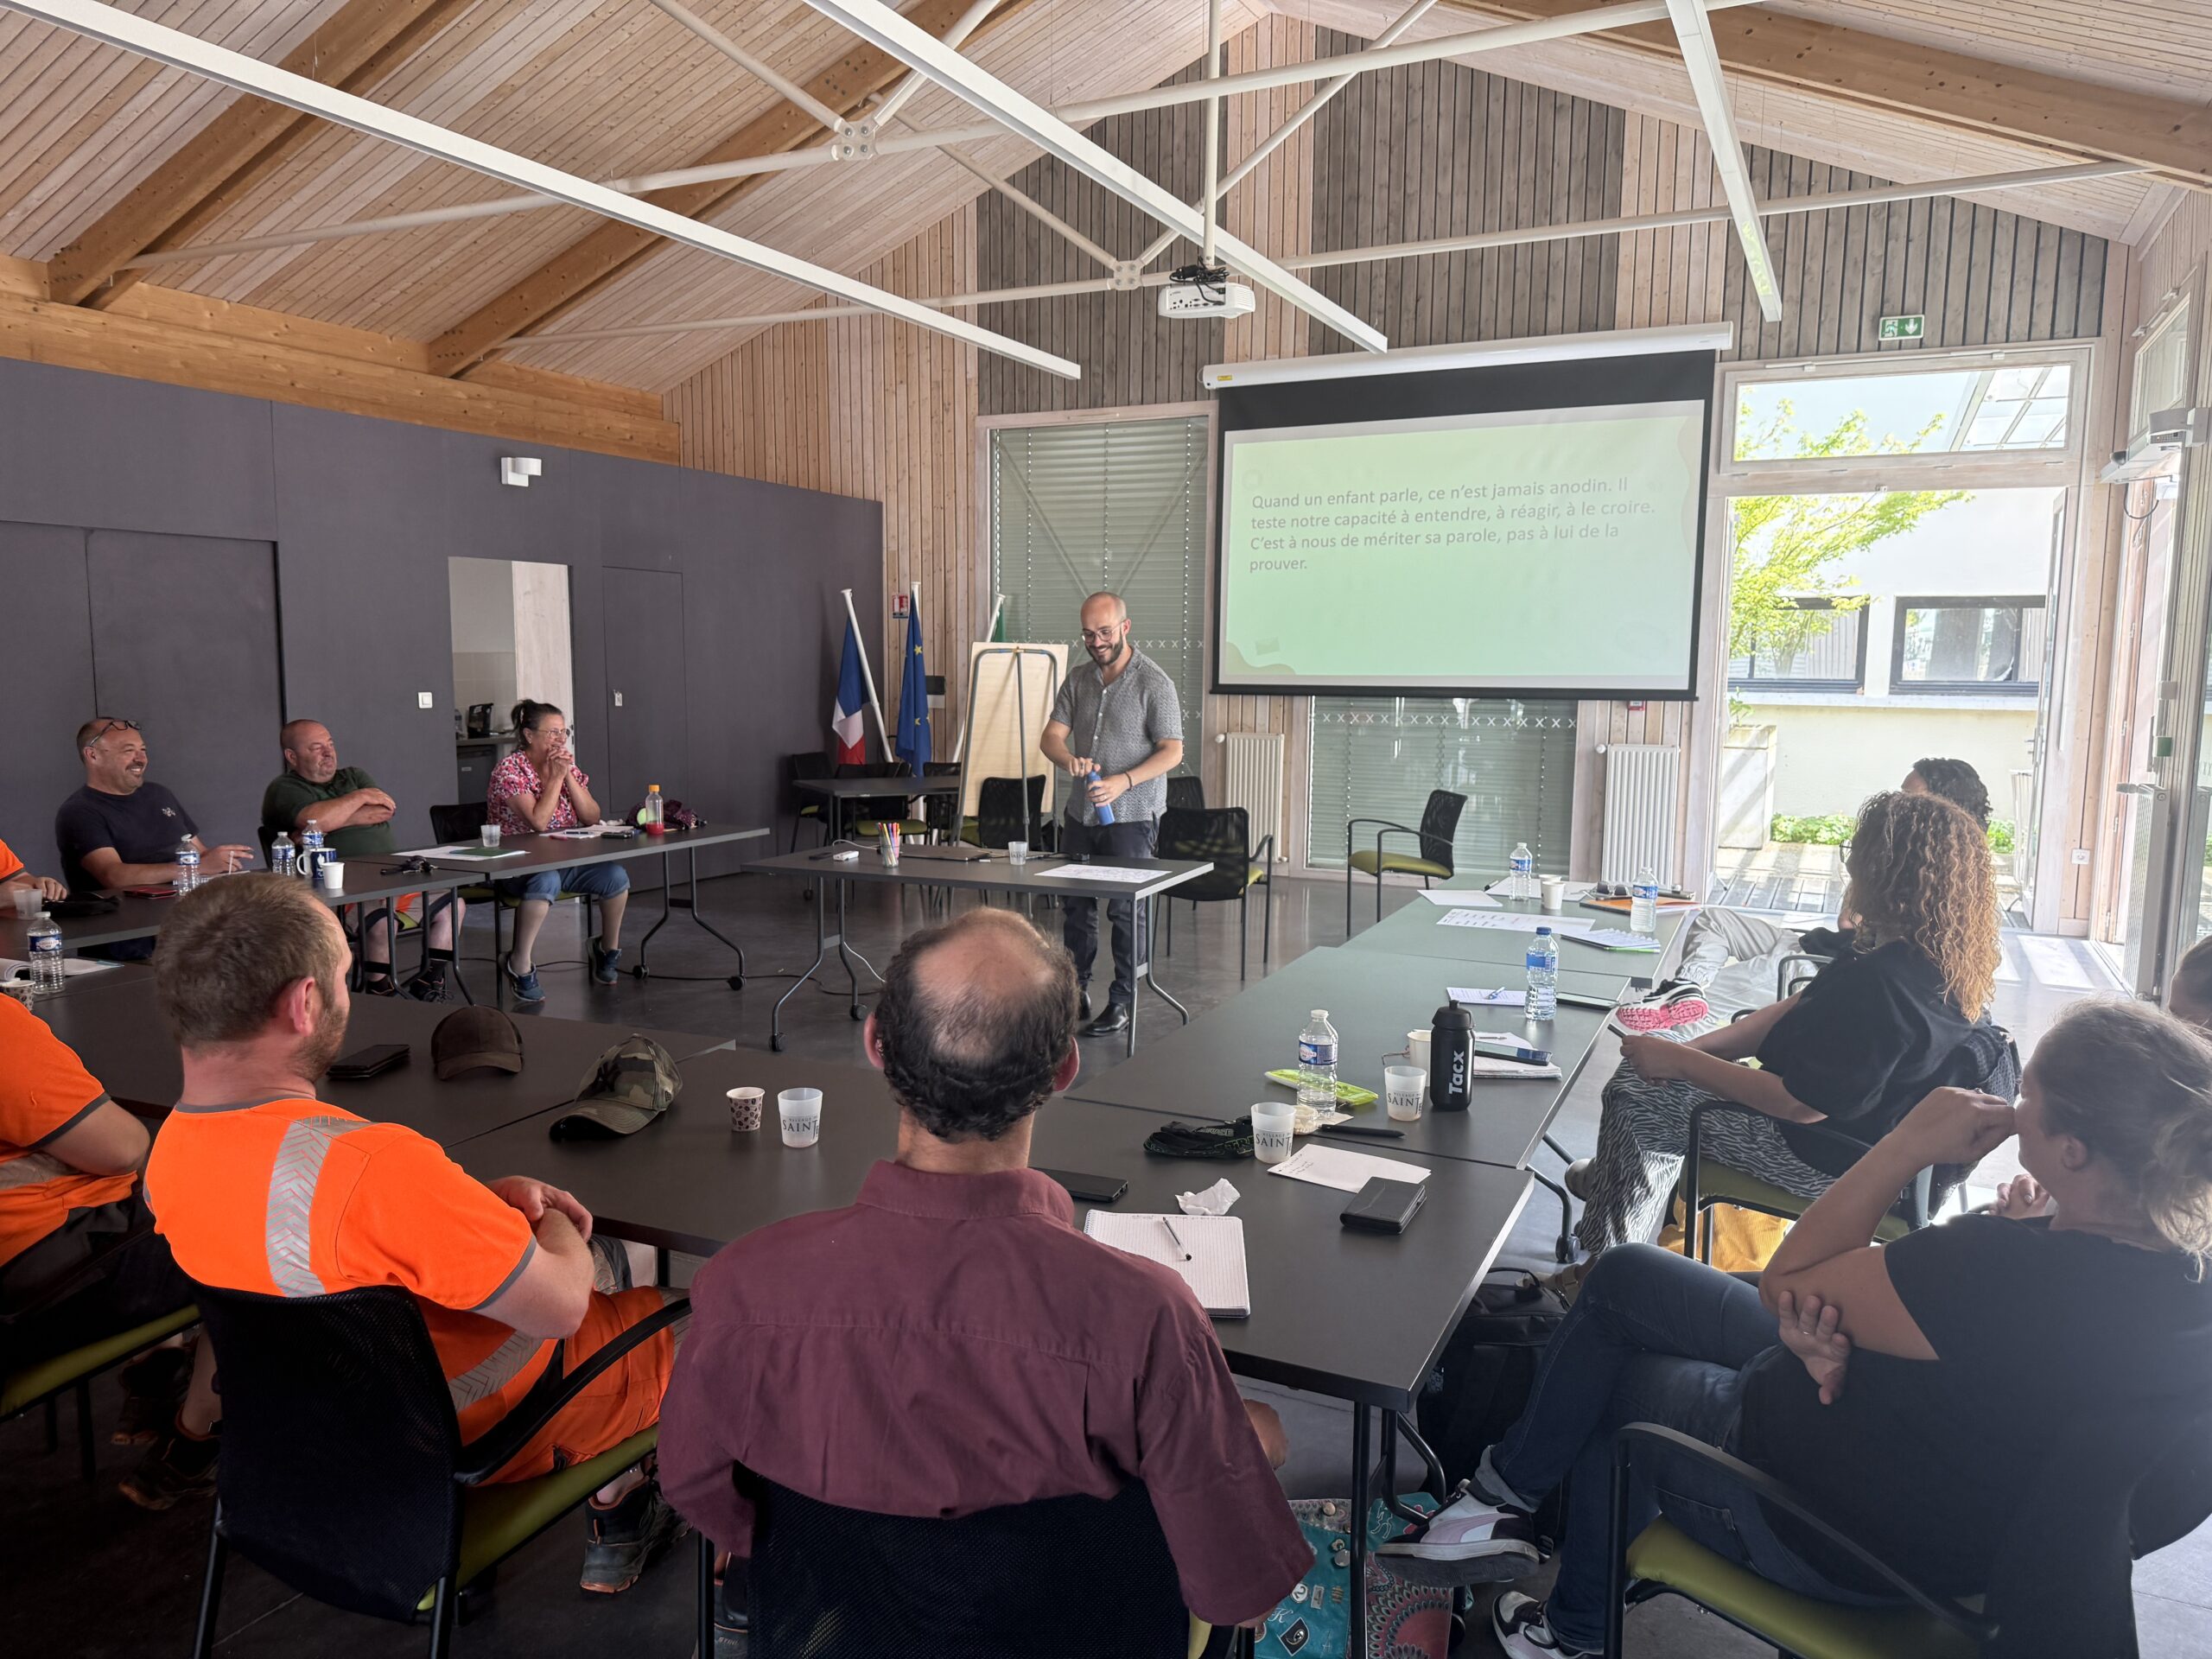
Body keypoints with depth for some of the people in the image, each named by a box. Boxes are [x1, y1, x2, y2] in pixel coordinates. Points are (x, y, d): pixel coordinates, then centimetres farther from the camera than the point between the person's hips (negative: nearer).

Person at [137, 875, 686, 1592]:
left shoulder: (169, 1153, -11)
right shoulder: (373, 1165, -39)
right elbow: (558, 1307, -27)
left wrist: (489, 1200, -2)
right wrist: (552, 1228, -6)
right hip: (486, 1436, -7)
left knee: (608, 1261, 26)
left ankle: (619, 1508, 35)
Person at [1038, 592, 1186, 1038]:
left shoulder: (1154, 682, -10)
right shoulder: (1078, 678, 8)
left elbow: (1172, 750, -13)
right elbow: (1050, 736, 4)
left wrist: (1124, 781, -26)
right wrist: (1068, 759, -20)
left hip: (1131, 817, -6)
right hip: (1080, 812, 6)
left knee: (1125, 910, -1)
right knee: (1075, 905, 12)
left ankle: (1123, 1001, 10)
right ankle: (1075, 989, 27)